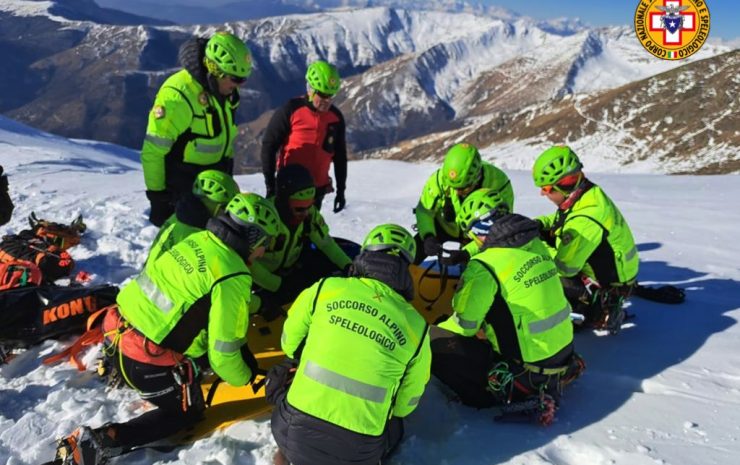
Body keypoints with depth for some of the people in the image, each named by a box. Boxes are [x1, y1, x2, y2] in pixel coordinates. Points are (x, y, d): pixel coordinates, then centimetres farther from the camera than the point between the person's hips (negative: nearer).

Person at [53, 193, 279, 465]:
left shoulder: (198, 239, 5)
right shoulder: (232, 278, -19)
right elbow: (223, 350, -15)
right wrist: (244, 378, 5)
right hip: (145, 359, -9)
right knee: (188, 413, 15)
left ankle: (114, 366, 26)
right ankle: (100, 442, -1)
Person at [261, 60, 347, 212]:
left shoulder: (336, 118, 3)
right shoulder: (290, 111, -11)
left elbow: (340, 156, 13)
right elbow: (269, 145, -7)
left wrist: (341, 189, 13)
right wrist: (270, 184, -10)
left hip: (317, 189, 4)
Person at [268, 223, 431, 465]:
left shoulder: (324, 288, -2)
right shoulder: (416, 326, -1)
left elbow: (290, 344, 14)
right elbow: (405, 404, 9)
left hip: (295, 435, 0)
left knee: (283, 375, 31)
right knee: (394, 426, 34)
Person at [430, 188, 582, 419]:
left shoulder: (485, 266, -19)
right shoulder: (537, 245, 2)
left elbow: (463, 325, -12)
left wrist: (434, 330, 9)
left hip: (529, 364, -8)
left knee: (435, 342, -10)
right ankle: (561, 371, 17)